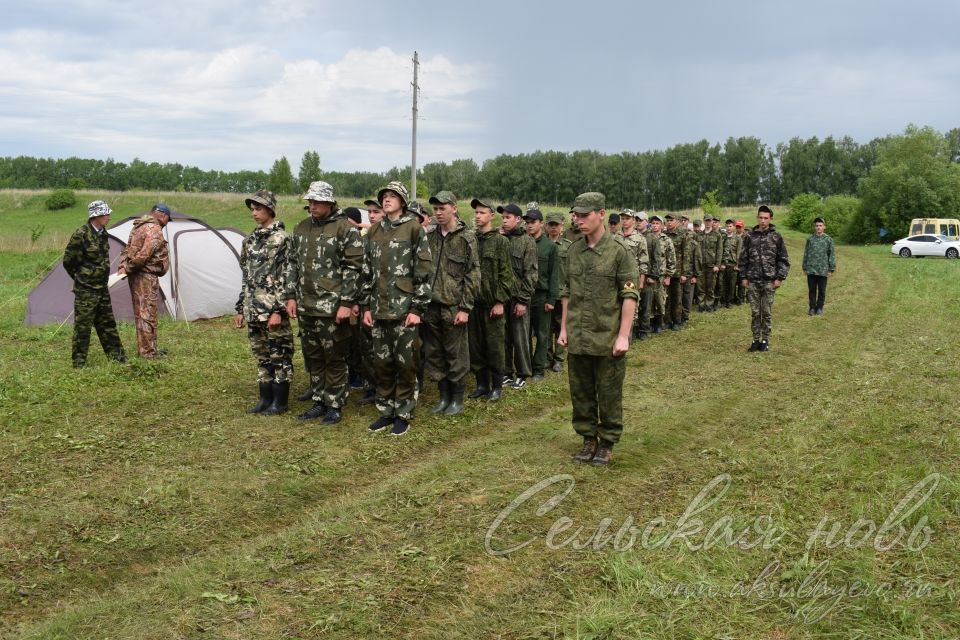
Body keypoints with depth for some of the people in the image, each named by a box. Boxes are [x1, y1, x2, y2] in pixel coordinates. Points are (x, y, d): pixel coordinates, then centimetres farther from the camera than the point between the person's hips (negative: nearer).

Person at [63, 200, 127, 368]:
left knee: (107, 323, 15)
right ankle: (79, 361, 8)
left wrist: (102, 277, 16)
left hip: (102, 288, 8)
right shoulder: (81, 235, -18)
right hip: (86, 289, -8)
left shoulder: (102, 234, 7)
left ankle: (116, 354, 24)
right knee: (83, 325, 0)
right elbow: (68, 261, -12)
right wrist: (80, 278, 1)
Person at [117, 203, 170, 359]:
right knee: (148, 314, -6)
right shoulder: (155, 229, -13)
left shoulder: (137, 227, 19)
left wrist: (123, 267, 5)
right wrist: (129, 268, -12)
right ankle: (148, 352, -3)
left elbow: (128, 249, 16)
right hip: (147, 276, -10)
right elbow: (145, 254, -22)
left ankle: (142, 348, 21)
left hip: (136, 275, 10)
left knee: (140, 313, 14)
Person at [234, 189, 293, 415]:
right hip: (253, 310, 8)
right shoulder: (250, 240, 14)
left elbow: (286, 277, -14)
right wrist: (241, 308, 16)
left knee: (279, 355, 1)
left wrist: (278, 310, -18)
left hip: (272, 310, -8)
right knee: (261, 355, 14)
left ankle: (279, 401, 9)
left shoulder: (281, 238, -10)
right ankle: (265, 398, 22)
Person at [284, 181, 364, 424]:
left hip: (333, 308, -7)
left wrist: (346, 303, -16)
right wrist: (291, 296, 10)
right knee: (312, 358, 15)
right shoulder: (301, 228, 11)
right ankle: (319, 402, 27)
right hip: (305, 306, 7)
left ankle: (335, 406, 13)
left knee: (334, 359, 2)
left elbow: (353, 268, -12)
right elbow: (293, 264, 17)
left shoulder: (346, 228, -9)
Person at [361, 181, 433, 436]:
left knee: (405, 364, 2)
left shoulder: (414, 228, -5)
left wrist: (418, 308, -13)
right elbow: (367, 271, 15)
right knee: (382, 364, 11)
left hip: (404, 309, -5)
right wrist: (366, 306, 10)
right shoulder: (374, 231, 12)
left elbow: (424, 271, -8)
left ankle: (403, 415, 13)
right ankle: (385, 412, 22)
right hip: (379, 309, 5)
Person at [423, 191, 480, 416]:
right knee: (433, 355, 11)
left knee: (456, 355, 3)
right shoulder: (430, 237, 10)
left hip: (453, 306, -5)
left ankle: (457, 399, 15)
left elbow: (473, 275, -8)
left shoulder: (467, 237, -4)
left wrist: (465, 308, -13)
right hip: (431, 306, 5)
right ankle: (443, 397, 24)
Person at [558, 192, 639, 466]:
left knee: (609, 395, 6)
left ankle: (607, 444, 20)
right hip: (577, 339, 5)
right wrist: (563, 328, 10)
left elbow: (630, 296, -11)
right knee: (580, 393, 12)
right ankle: (588, 439, 27)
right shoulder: (573, 251, 7)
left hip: (608, 339, -5)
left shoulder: (619, 251, -9)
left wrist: (623, 335, -15)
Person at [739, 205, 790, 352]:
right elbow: (743, 258, 8)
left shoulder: (776, 237, 0)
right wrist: (744, 277, 2)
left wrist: (780, 278, -6)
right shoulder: (750, 236, 4)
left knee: (767, 312, 4)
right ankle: (756, 340, 14)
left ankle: (765, 340, 12)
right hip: (753, 281, 2)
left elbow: (783, 260, 1)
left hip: (769, 281, -1)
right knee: (755, 312, 6)